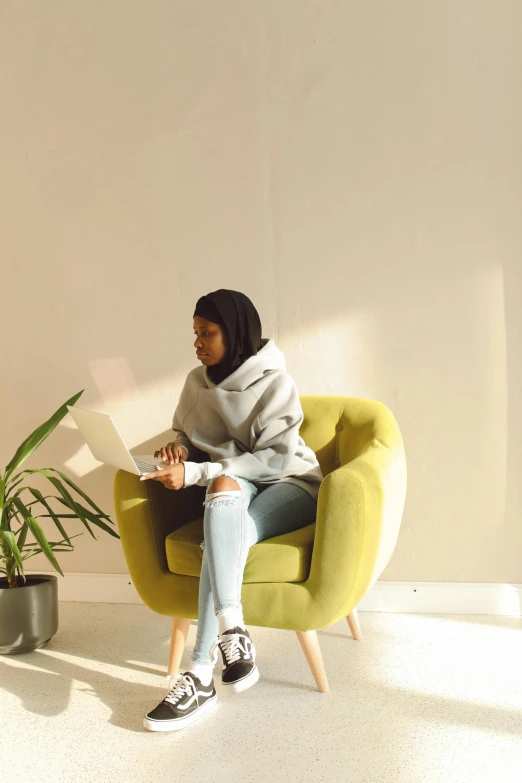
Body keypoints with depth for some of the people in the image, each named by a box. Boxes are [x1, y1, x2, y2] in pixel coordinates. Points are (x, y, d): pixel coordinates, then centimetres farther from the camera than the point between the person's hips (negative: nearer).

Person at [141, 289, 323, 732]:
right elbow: (186, 437, 17)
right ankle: (232, 630, -42)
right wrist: (180, 451, -9)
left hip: (289, 485, -3)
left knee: (224, 538, -33)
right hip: (233, 487, 4)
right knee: (224, 489, -35)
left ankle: (201, 673, -34)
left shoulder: (275, 383, -13)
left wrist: (194, 474, -26)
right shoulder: (197, 382, 3)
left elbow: (275, 458, -19)